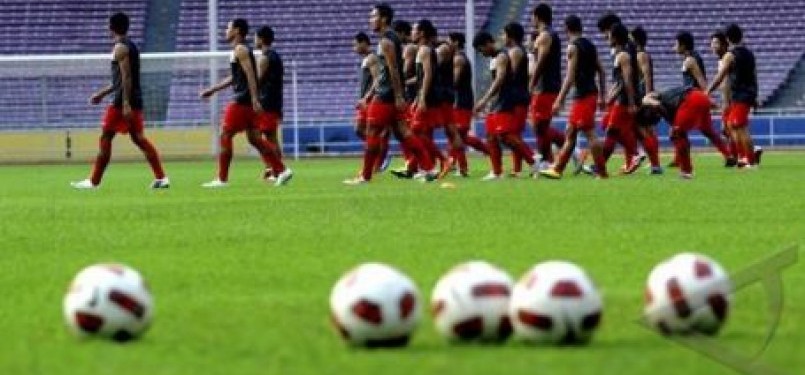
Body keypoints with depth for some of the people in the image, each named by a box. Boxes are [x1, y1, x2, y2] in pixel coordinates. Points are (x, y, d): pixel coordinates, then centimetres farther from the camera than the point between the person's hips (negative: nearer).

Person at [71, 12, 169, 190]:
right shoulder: (131, 46, 18)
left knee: (105, 137, -2)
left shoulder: (120, 48, -11)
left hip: (123, 101, -9)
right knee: (138, 138, 8)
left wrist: (125, 104, -24)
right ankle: (161, 177, 0)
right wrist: (102, 93, 30)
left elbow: (126, 77, -19)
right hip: (135, 99, 9)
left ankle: (94, 181, 1)